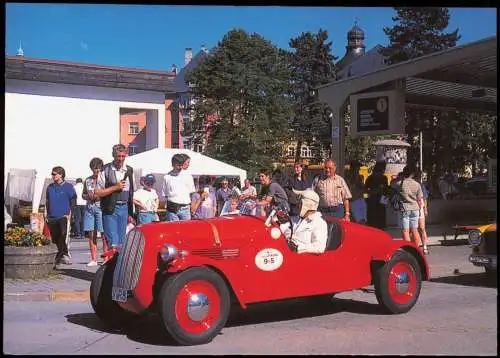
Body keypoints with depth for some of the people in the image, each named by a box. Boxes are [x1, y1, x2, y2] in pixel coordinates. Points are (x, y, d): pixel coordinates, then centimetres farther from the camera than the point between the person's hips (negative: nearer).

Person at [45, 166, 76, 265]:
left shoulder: (68, 186, -2)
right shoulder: (50, 187, 11)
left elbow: (73, 201, 1)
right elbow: (47, 201, 20)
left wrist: (69, 213, -7)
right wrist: (48, 214, 15)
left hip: (64, 217, -5)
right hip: (52, 218, 5)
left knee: (63, 236, -15)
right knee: (55, 238, 7)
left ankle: (64, 255, -9)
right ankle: (61, 255, 19)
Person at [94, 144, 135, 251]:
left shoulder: (129, 170, 10)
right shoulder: (105, 170, -4)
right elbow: (97, 192, -6)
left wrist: (131, 213, 12)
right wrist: (115, 187, -13)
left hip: (124, 208, 4)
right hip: (110, 209, -4)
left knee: (121, 241, 8)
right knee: (113, 241, -7)